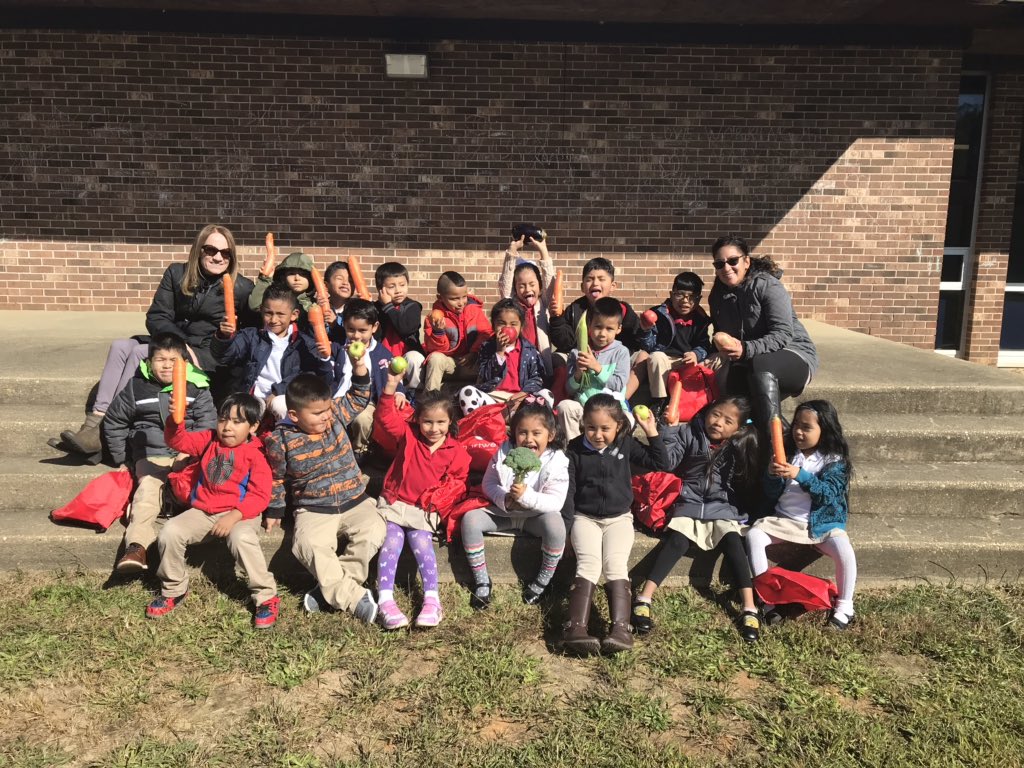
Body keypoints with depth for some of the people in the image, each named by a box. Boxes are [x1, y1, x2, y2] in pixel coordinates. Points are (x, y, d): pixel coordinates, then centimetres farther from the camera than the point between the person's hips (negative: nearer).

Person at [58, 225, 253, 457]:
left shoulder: (242, 288, -3)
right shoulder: (177, 274, 9)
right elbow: (155, 318, 3)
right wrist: (182, 344, -14)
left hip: (209, 357, -5)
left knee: (140, 352, -26)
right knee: (121, 346, -20)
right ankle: (94, 421, -28)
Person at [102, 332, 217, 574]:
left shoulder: (197, 387, 4)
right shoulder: (136, 387, 9)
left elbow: (208, 424, 1)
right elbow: (113, 422, 20)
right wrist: (122, 459, 17)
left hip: (186, 456, 1)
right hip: (149, 455, -1)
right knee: (148, 487, -28)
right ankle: (136, 546, -43)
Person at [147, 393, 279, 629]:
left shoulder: (256, 455, -7)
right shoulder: (209, 440, 10)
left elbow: (259, 496, -13)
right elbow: (178, 441, 5)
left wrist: (234, 516, -26)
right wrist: (175, 420, -16)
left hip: (240, 514, -5)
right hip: (203, 511, 5)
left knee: (242, 539, -36)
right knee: (170, 532, -17)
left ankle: (267, 598, -19)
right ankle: (173, 590, 9)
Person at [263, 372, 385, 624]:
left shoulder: (336, 415, -3)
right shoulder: (281, 440, -9)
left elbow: (359, 397, 10)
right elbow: (276, 478, 8)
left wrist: (359, 366, -5)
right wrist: (275, 510, 13)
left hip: (354, 501, 2)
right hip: (314, 510, -2)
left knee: (373, 532, -27)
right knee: (307, 544, -32)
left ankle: (331, 590, -17)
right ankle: (354, 596, -27)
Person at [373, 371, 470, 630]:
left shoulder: (456, 452, -1)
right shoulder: (408, 436, -1)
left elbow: (459, 482, 8)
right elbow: (386, 417, -13)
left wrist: (441, 497, -11)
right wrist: (391, 386, -27)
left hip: (425, 510, 0)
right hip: (395, 502, 1)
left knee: (422, 544, -20)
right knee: (392, 542, -18)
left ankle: (432, 599, -13)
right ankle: (386, 600, -19)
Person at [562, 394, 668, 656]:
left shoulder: (626, 444, 2)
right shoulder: (575, 449, -1)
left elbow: (661, 464, 2)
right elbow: (567, 488, 1)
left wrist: (652, 432, -5)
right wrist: (566, 521, -8)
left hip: (619, 517, 1)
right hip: (585, 517, -1)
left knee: (616, 564, -23)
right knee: (588, 564, -24)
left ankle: (620, 628, -33)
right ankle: (576, 627, -37)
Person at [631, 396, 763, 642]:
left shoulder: (741, 445, 5)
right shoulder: (689, 433, 2)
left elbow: (749, 483, 9)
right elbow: (666, 461, -8)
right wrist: (664, 431, -17)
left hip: (723, 509, 1)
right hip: (689, 505, -1)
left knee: (733, 543, -24)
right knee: (676, 542, -22)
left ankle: (749, 609, -26)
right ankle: (643, 600, -28)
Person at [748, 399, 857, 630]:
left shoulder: (835, 460, -3)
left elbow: (828, 493, -19)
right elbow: (771, 496, 2)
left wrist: (799, 475, -31)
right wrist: (774, 476, -19)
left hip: (822, 523, -2)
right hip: (783, 520, 3)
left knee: (845, 551, -29)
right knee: (753, 535, -23)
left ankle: (844, 607, -7)